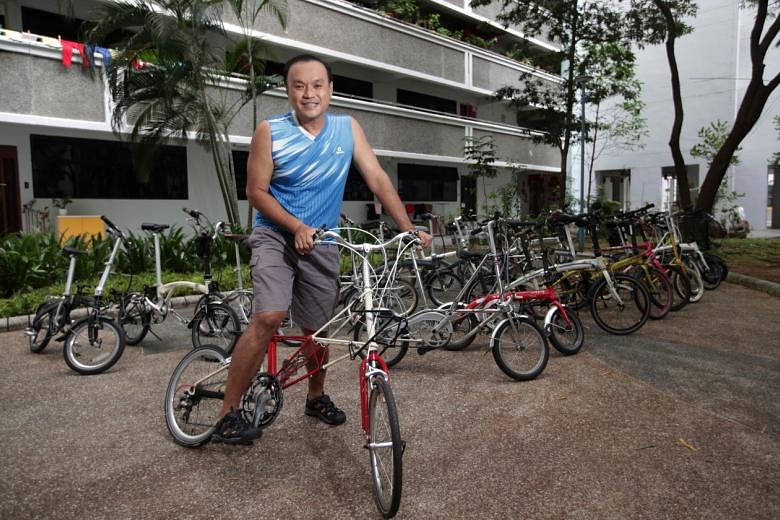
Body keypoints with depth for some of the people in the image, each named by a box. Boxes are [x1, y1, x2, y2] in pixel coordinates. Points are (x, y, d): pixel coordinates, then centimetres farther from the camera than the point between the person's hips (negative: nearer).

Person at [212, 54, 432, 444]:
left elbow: (378, 179, -4)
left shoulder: (347, 128, -2)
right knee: (269, 317, -23)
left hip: (322, 243, 3)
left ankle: (316, 397, 37)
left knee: (317, 328, 11)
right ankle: (228, 413, -10)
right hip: (276, 235, -3)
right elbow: (256, 191, -8)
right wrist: (297, 227, -21)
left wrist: (408, 228, -11)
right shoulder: (270, 131, -9)